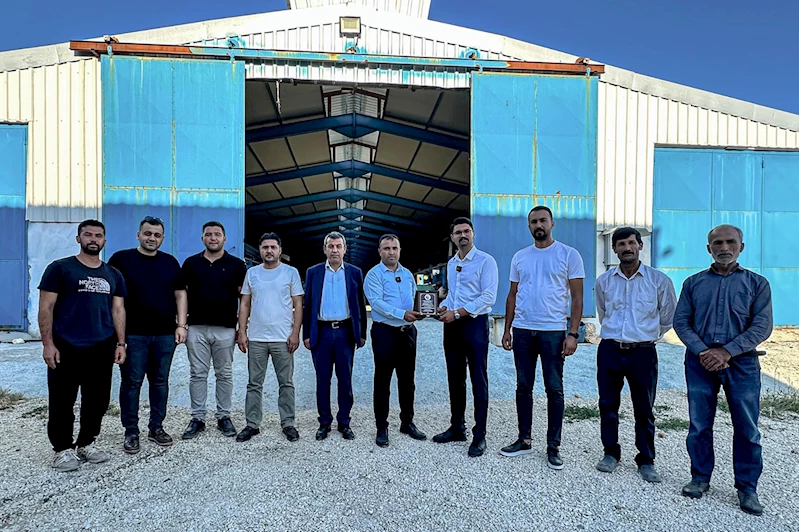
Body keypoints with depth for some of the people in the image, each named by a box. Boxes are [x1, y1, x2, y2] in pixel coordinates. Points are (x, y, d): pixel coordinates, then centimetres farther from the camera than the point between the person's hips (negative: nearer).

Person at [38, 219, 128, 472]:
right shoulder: (60, 268, 0)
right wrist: (47, 343, -10)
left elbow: (118, 310, 11)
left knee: (98, 400, 9)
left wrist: (120, 343, 3)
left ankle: (86, 443, 26)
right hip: (66, 348, -4)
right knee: (62, 401, 3)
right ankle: (63, 449, 18)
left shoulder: (113, 275, 12)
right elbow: (46, 308, -3)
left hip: (102, 349, 4)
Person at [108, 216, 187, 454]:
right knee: (131, 382, 4)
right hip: (133, 334, -3)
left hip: (165, 334, 3)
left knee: (160, 381, 10)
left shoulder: (170, 262, 10)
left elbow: (180, 294, 10)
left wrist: (181, 324, 2)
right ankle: (131, 432, 16)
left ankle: (156, 427, 22)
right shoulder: (121, 259, 1)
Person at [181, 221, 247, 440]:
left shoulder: (236, 264, 2)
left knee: (224, 374, 8)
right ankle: (197, 418, 17)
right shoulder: (190, 263, 7)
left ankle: (224, 417, 19)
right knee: (197, 374, 7)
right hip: (197, 328, 2)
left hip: (225, 329, -1)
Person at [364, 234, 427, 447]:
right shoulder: (374, 274, -6)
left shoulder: (407, 274, 12)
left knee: (407, 380, 13)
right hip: (385, 332, -5)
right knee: (382, 382, 3)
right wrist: (402, 314, -27)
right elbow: (377, 302, -18)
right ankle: (382, 427, 14)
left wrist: (417, 313, -5)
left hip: (407, 332, 5)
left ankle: (407, 422, 27)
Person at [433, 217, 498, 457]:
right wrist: (443, 307, 3)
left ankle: (479, 435, 9)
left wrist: (457, 313, -17)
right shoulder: (451, 263, 15)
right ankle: (457, 427, 26)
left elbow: (489, 297, -15)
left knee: (478, 381, -1)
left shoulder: (485, 261, -7)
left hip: (475, 323, -7)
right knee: (455, 379, 13)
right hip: (452, 326, 7)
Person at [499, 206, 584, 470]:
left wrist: (573, 334, -11)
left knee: (554, 389, 4)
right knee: (523, 386, 11)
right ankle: (524, 440, 25)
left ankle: (553, 447, 17)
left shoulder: (568, 254, -2)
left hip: (553, 331, -4)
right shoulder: (520, 257, 10)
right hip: (522, 330, 4)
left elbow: (577, 297, -4)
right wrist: (507, 329, 8)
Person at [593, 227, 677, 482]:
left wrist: (645, 336, 13)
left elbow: (669, 318, 9)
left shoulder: (659, 280, -2)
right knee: (607, 405, 9)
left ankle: (646, 461, 23)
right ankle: (611, 453, 25)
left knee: (644, 410, 7)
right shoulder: (604, 281, 5)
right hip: (609, 351, 2)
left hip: (643, 353, -2)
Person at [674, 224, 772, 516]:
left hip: (741, 361, -1)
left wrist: (726, 352, -15)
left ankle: (747, 488, 18)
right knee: (699, 424, 7)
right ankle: (700, 478, 22)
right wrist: (702, 352, -11)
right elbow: (681, 321, 3)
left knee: (747, 428, 3)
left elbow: (762, 326, -4)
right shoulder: (693, 283, 9)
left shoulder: (757, 283, 5)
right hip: (700, 361, 1)